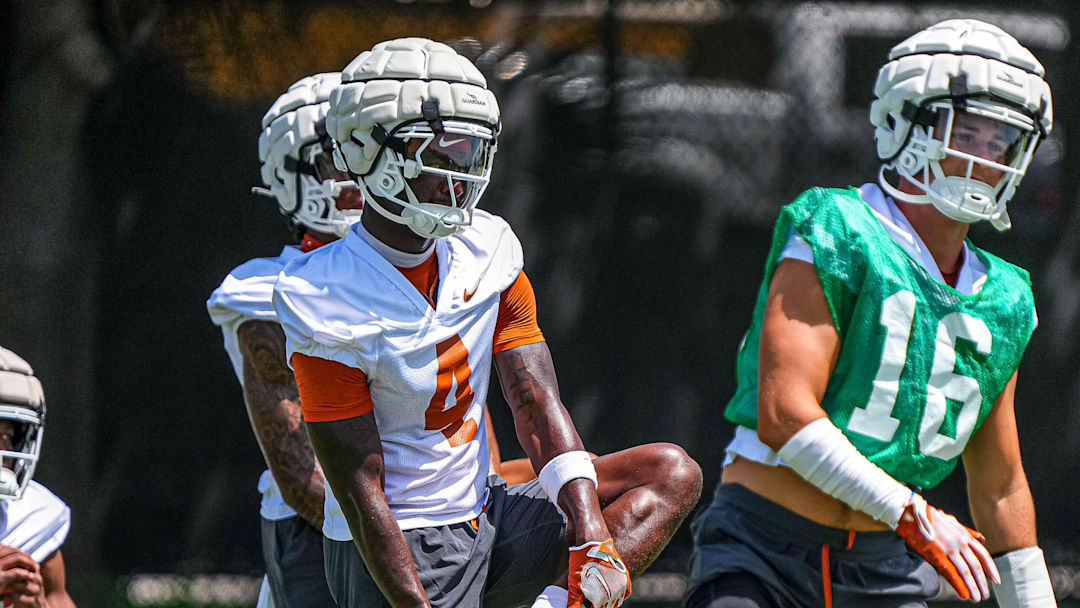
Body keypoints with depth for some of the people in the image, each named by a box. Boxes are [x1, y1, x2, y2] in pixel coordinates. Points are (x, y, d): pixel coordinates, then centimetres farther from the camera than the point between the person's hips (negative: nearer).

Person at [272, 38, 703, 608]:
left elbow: (535, 402, -1)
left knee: (672, 474, 0)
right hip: (399, 553, -7)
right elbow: (360, 493, -17)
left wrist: (592, 537, -15)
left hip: (484, 517, 7)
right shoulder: (325, 304, -17)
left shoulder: (486, 251, 3)